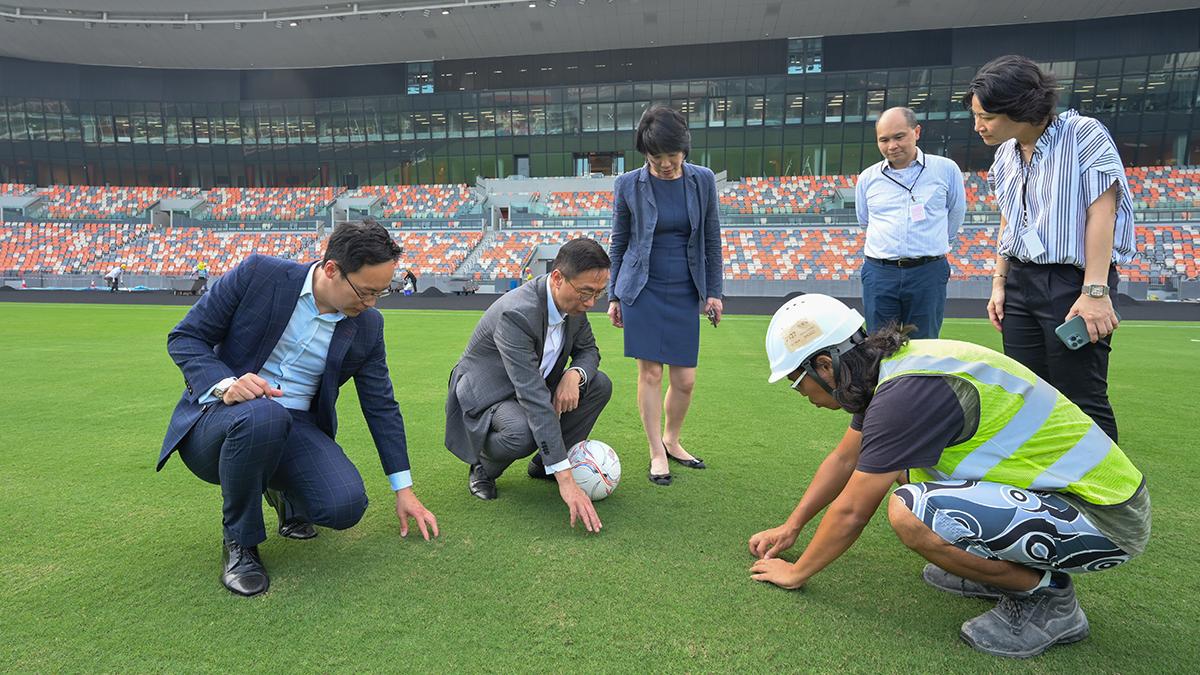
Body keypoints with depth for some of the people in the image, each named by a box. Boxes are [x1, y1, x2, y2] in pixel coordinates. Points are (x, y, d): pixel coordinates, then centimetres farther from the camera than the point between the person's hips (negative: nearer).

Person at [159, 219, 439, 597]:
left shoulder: (367, 326, -1)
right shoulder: (259, 274, -11)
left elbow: (381, 406, 5)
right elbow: (184, 338, -5)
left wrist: (404, 491, 5)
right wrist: (226, 384, -26)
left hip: (295, 429, 3)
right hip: (216, 420, -2)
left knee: (346, 505, -23)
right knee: (263, 416, -38)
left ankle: (284, 493, 16)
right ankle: (240, 542, -10)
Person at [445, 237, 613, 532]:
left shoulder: (574, 301, -12)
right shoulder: (515, 314, -36)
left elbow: (589, 350, 4)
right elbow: (534, 398, -41)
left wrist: (574, 375, -24)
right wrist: (566, 480, -42)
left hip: (533, 386, 8)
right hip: (485, 394, -7)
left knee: (600, 384, -10)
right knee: (523, 433, -37)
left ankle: (543, 463, 5)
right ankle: (483, 467, -1)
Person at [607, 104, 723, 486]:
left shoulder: (703, 181, 0)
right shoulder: (628, 185, -4)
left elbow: (712, 239, 7)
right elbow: (618, 242, 5)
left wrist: (713, 292, 5)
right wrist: (613, 296, 5)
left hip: (685, 292, 2)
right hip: (642, 289, -2)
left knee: (685, 379, 3)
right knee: (650, 372, -2)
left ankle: (672, 441, 27)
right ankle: (657, 454, 13)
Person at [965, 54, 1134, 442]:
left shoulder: (1083, 134, -8)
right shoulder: (1006, 154, 12)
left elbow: (1101, 211, -13)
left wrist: (1095, 291, -18)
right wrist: (999, 283, 13)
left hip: (1073, 282, -7)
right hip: (1020, 283, 7)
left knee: (1081, 402, -4)